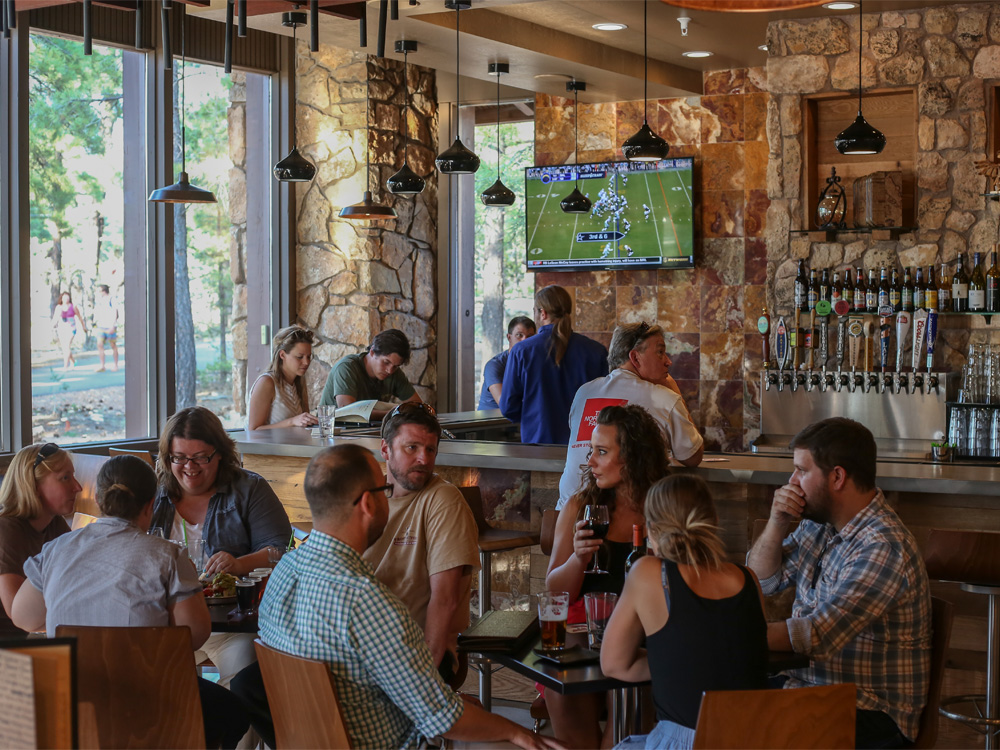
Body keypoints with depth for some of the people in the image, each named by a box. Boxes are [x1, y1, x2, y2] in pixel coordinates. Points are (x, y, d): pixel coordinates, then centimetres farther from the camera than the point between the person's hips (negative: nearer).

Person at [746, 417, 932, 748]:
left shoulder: (884, 548, -22)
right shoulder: (819, 523, 6)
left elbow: (815, 636, -27)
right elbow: (760, 581, 15)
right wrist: (777, 525, -3)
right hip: (806, 682, 8)